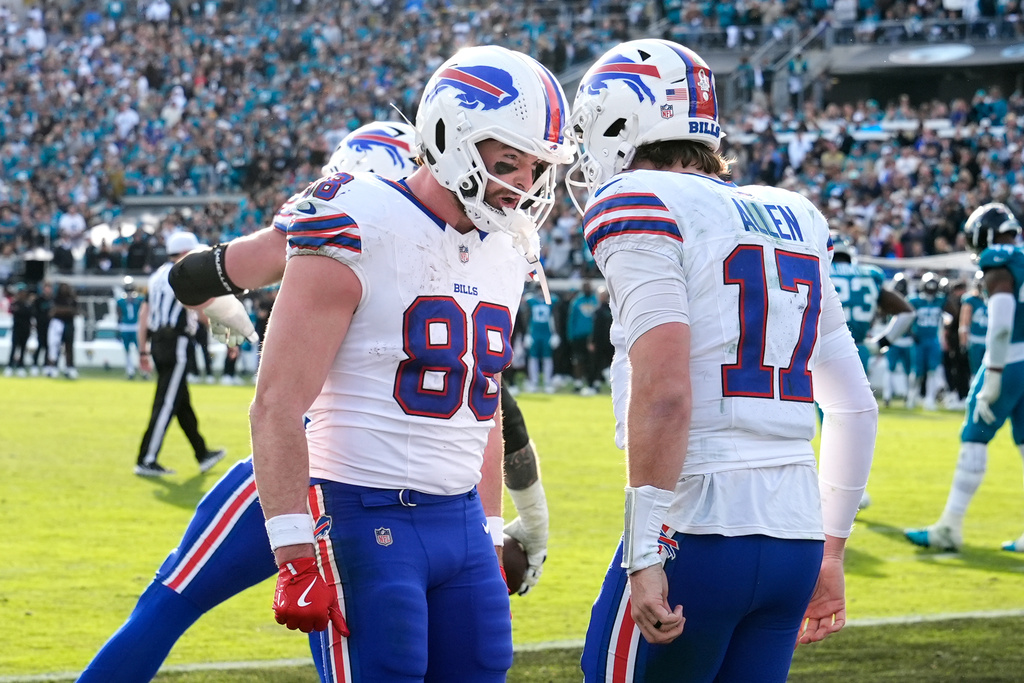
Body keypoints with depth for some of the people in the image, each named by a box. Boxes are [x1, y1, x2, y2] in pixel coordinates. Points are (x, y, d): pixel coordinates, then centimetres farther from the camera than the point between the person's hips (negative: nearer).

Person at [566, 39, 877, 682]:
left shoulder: (641, 205, -5)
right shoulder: (796, 223, 18)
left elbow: (664, 391, -18)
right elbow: (857, 407, 21)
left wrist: (645, 555, -18)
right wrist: (830, 551, 28)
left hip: (697, 532, -7)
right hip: (793, 533, 7)